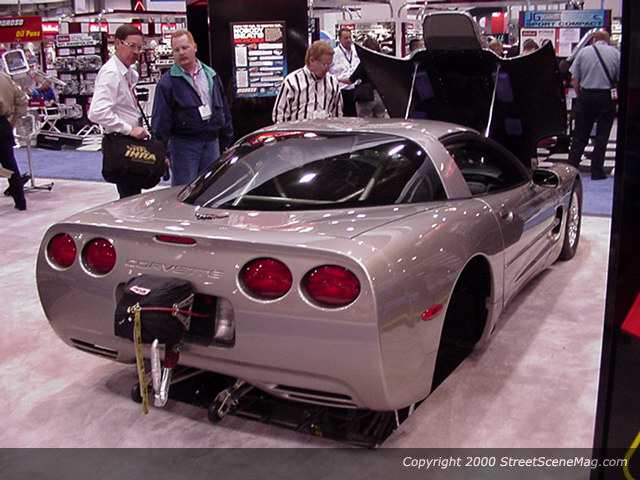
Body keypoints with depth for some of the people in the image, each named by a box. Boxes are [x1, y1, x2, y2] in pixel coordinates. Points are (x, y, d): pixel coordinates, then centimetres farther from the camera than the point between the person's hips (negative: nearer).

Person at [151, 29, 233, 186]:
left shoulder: (211, 76, 14)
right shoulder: (167, 82, -2)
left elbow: (224, 111, 17)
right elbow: (161, 120, -4)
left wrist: (227, 141, 14)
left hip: (212, 142, 5)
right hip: (184, 144, -4)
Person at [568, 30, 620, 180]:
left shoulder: (583, 51, 2)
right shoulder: (615, 53, 0)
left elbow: (574, 79, 1)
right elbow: (620, 79, -4)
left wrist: (580, 96, 9)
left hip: (586, 95, 1)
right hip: (607, 97, -1)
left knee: (580, 135, 9)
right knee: (602, 135, 6)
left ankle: (571, 166, 11)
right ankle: (597, 171, 7)